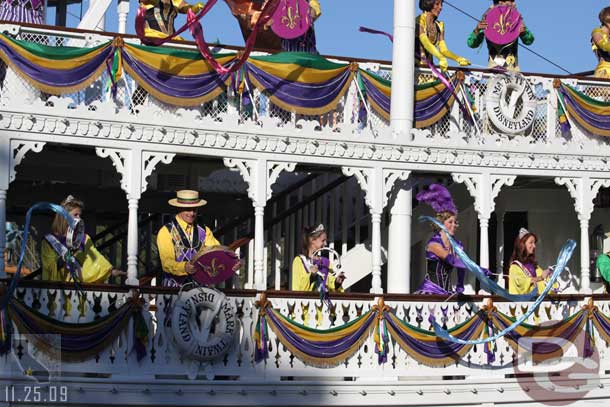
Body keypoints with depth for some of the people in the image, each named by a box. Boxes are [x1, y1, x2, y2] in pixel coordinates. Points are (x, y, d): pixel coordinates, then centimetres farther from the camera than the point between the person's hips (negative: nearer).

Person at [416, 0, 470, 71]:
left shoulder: (439, 26, 14)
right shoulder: (419, 20, -5)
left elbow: (443, 49, 7)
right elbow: (425, 43, -20)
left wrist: (459, 59, -12)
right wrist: (441, 58, -35)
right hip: (416, 64, -5)